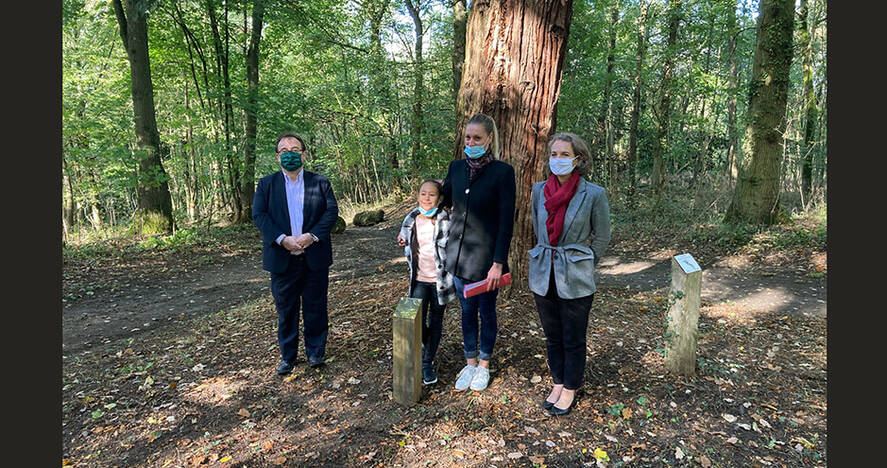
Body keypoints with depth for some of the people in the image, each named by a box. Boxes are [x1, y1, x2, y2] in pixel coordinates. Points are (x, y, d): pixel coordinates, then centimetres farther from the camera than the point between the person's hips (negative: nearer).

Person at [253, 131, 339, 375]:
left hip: (315, 257, 0)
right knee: (285, 309, 10)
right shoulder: (266, 184, 6)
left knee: (315, 307, 9)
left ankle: (315, 352, 26)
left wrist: (312, 235, -16)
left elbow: (332, 211, -2)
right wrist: (282, 239, -17)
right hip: (282, 258, 1)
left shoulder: (320, 182, 5)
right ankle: (287, 356, 25)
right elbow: (259, 214, -3)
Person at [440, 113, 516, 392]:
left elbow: (506, 221, -13)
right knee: (467, 311, 16)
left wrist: (498, 263, -16)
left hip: (486, 256, -4)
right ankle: (470, 363, 32)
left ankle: (483, 365, 31)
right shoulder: (456, 168, 4)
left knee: (486, 312, 12)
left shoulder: (502, 172, -11)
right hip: (459, 253, 4)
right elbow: (445, 201, 18)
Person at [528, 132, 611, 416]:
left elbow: (602, 238, 1)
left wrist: (578, 264, 7)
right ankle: (558, 384, 37)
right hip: (543, 277, 4)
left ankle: (570, 390, 31)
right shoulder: (539, 190, 0)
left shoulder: (594, 195, -12)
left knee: (573, 341, 10)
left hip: (575, 281, -4)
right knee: (552, 337, 18)